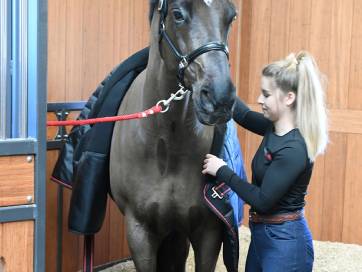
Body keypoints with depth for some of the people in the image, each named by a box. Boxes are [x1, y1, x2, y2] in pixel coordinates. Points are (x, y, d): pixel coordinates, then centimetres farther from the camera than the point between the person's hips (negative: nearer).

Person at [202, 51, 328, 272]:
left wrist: (222, 171, -14)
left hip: (284, 241, -9)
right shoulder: (275, 128, 0)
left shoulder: (294, 149, -24)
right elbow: (245, 116, 16)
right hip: (262, 234, 9)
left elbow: (262, 201, -23)